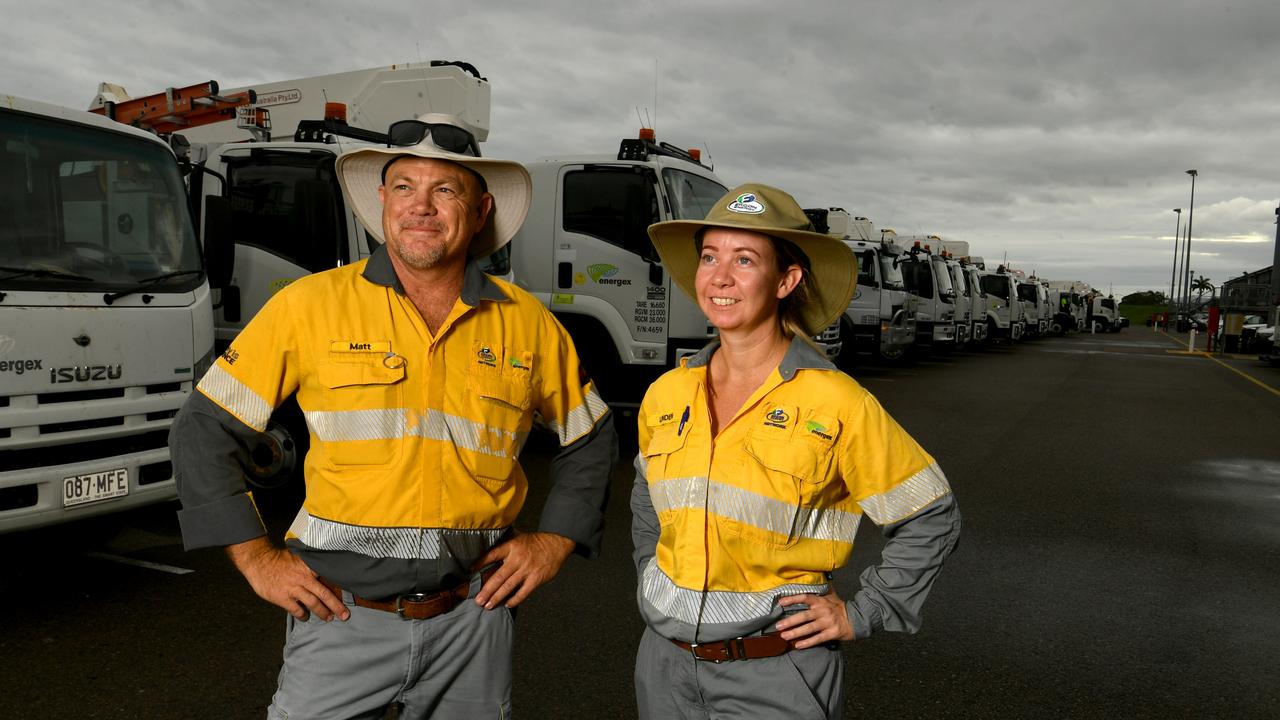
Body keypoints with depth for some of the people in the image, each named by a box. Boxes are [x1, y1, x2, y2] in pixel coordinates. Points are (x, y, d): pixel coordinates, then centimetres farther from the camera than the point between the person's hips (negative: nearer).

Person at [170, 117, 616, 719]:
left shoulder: (527, 324, 1)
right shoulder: (312, 304, -5)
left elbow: (590, 437, 14)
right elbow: (204, 428, 1)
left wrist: (555, 540, 5)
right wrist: (256, 558, -4)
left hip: (472, 618, 2)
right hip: (342, 613, -1)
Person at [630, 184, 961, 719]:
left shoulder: (835, 403, -14)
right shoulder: (666, 395, -2)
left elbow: (931, 518, -4)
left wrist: (862, 614, -6)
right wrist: (654, 589, 10)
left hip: (775, 675, -4)